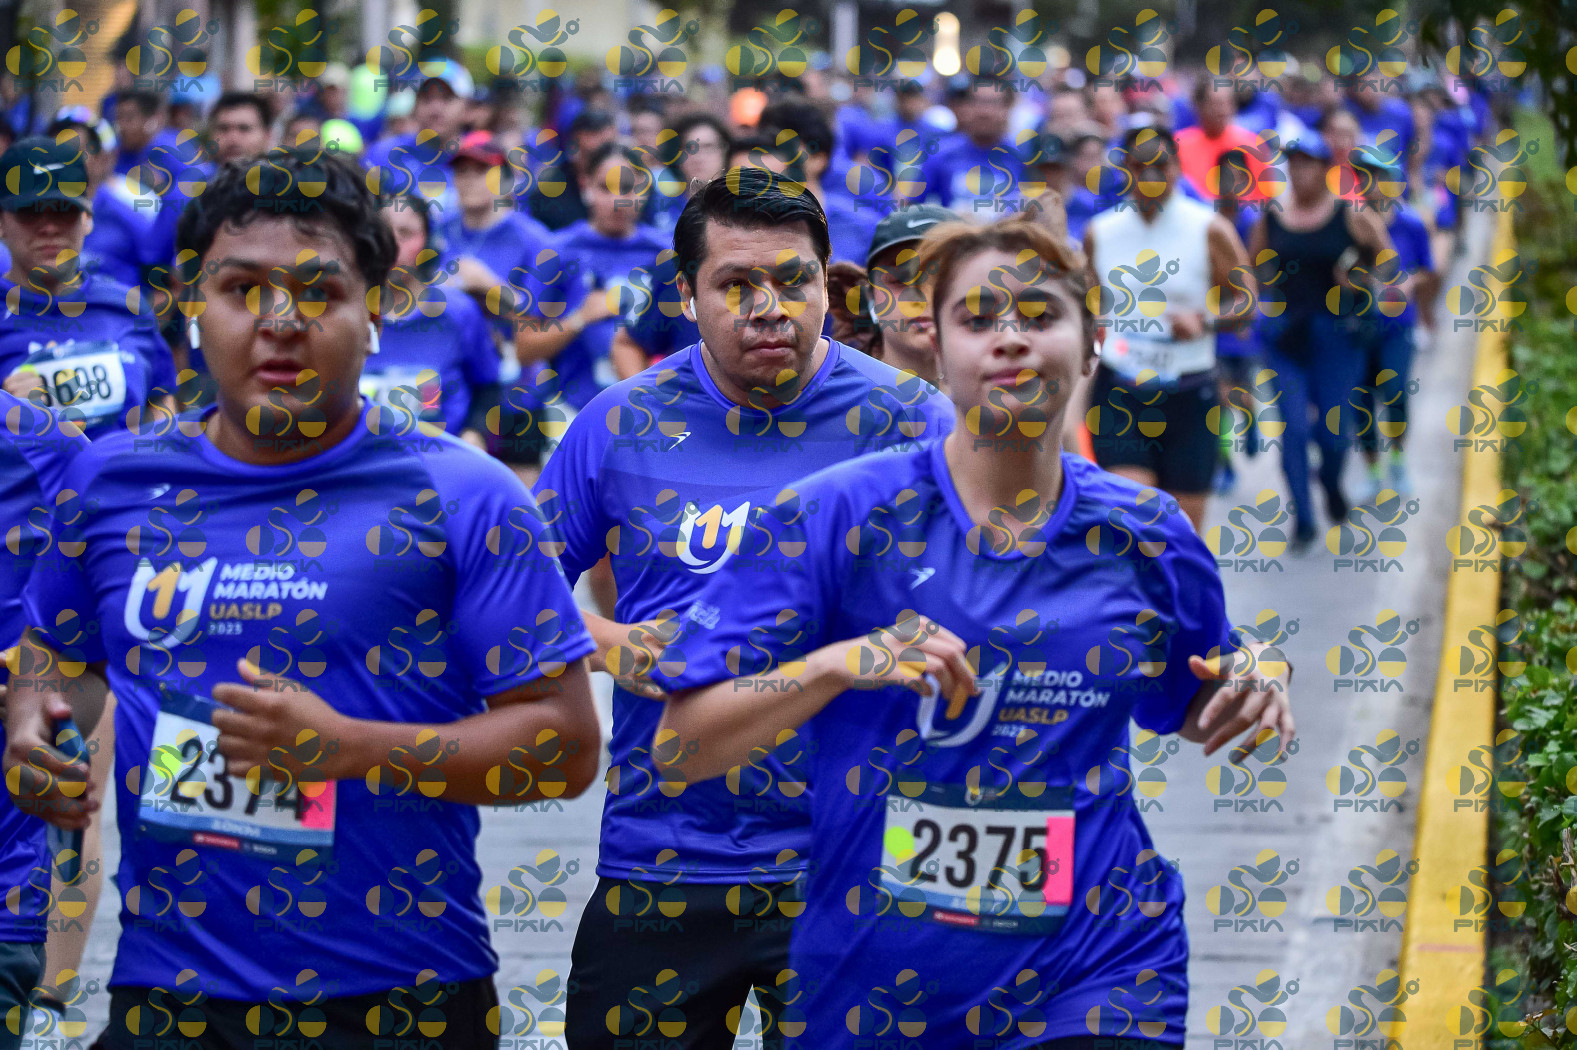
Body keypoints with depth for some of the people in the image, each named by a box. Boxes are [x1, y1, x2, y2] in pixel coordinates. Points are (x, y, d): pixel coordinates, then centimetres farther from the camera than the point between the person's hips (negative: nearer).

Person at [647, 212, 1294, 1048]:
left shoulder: (1144, 536, 4)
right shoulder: (833, 516, -5)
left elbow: (1196, 712, 22)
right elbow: (679, 748, -8)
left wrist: (1257, 676, 1)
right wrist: (840, 663, -22)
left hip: (1094, 982, 1)